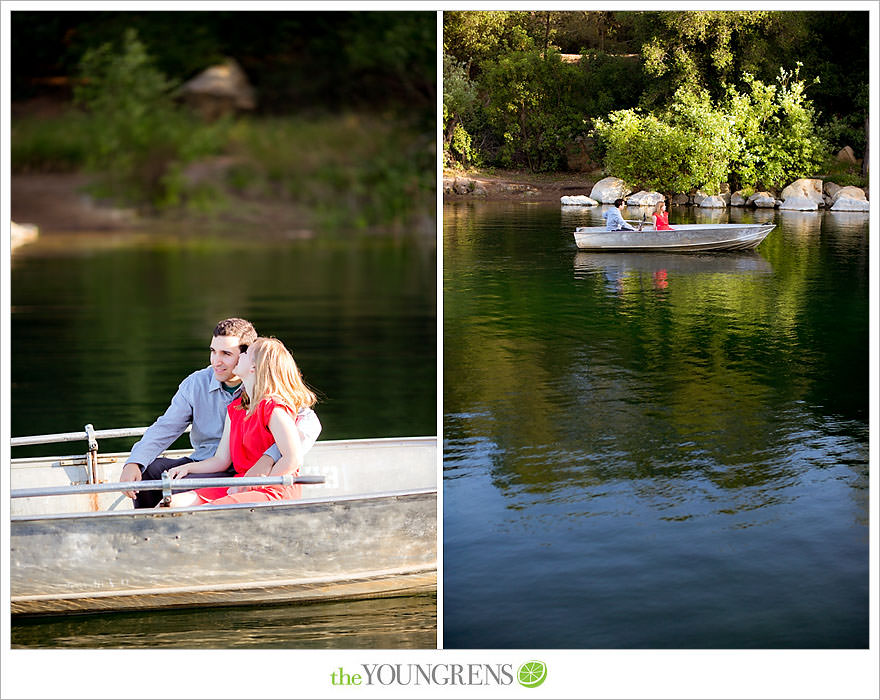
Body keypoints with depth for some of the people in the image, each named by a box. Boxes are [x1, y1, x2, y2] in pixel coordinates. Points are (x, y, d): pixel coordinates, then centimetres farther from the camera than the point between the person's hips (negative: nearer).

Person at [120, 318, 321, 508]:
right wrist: (134, 463, -14)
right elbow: (165, 428, 5)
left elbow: (310, 423, -19)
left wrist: (270, 457, -35)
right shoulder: (195, 384, 6)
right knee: (146, 470, -14)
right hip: (200, 464, 6)